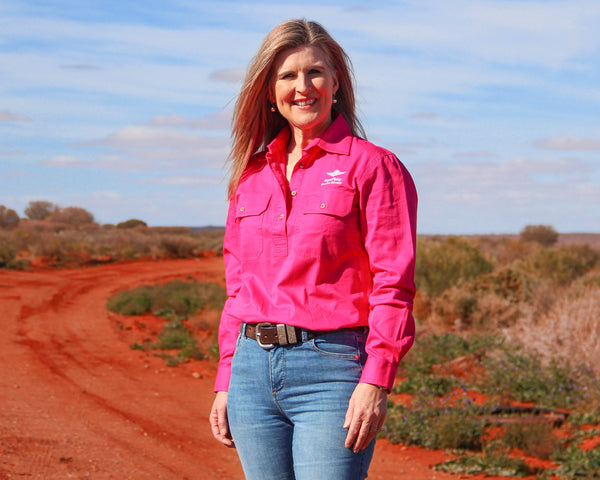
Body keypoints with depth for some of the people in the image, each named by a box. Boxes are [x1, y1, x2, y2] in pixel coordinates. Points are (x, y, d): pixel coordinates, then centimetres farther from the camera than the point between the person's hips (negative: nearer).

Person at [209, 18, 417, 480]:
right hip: (252, 370, 5)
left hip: (331, 368, -5)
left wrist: (376, 381, -15)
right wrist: (226, 382, 13)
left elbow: (393, 283, -7)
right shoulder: (252, 174, 14)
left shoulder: (372, 165, -2)